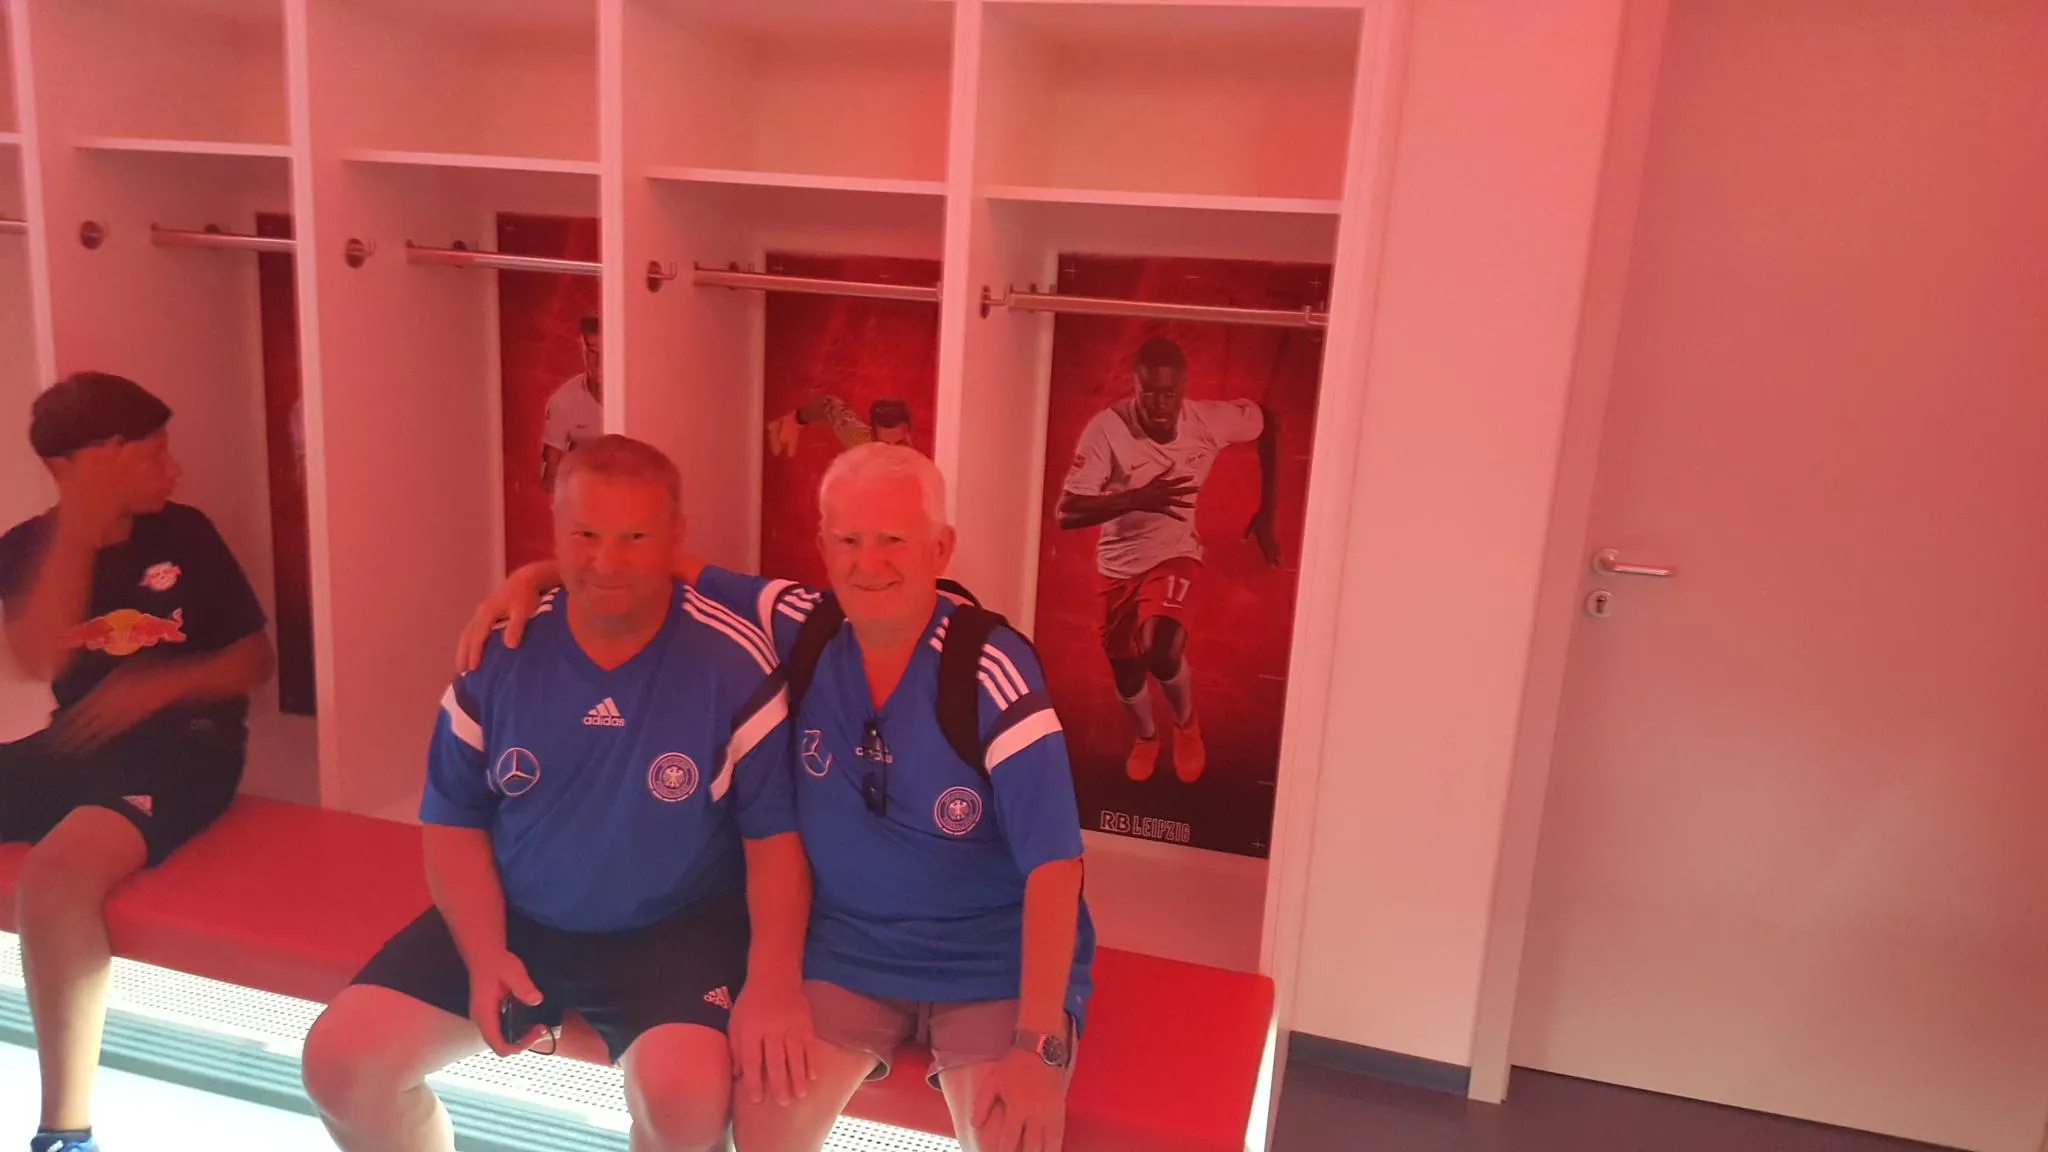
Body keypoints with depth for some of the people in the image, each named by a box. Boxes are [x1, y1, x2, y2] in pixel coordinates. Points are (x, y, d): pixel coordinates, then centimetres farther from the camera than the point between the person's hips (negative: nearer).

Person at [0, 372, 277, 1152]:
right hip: (80, 740, 5)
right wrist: (81, 524, -17)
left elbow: (257, 659, 3)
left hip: (182, 744, -4)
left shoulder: (183, 533, 1)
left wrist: (163, 683, -16)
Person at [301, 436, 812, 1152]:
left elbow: (774, 833, -10)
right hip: (512, 919, 4)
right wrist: (484, 955, -10)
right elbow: (454, 823, 4)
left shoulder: (736, 662, -15)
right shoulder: (499, 654, -5)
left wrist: (773, 979, -22)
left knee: (687, 1094, -30)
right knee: (340, 1060, -5)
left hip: (675, 930, -3)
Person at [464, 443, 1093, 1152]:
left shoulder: (993, 675, -19)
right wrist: (535, 576, -9)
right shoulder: (802, 627, -6)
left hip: (995, 965, -3)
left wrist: (1039, 1046, -25)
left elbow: (1054, 865, -20)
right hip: (846, 950, 3)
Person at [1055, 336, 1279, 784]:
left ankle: (1187, 724, 9)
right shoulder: (1107, 428, -27)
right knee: (1125, 668, 15)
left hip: (1176, 554, -1)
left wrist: (1265, 514, 1)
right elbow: (1065, 512, -29)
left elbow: (1267, 425, 2)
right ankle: (1145, 736, 50)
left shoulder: (1211, 420, -20)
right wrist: (1137, 499, -42)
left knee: (1161, 651, -26)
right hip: (1118, 563, 1)